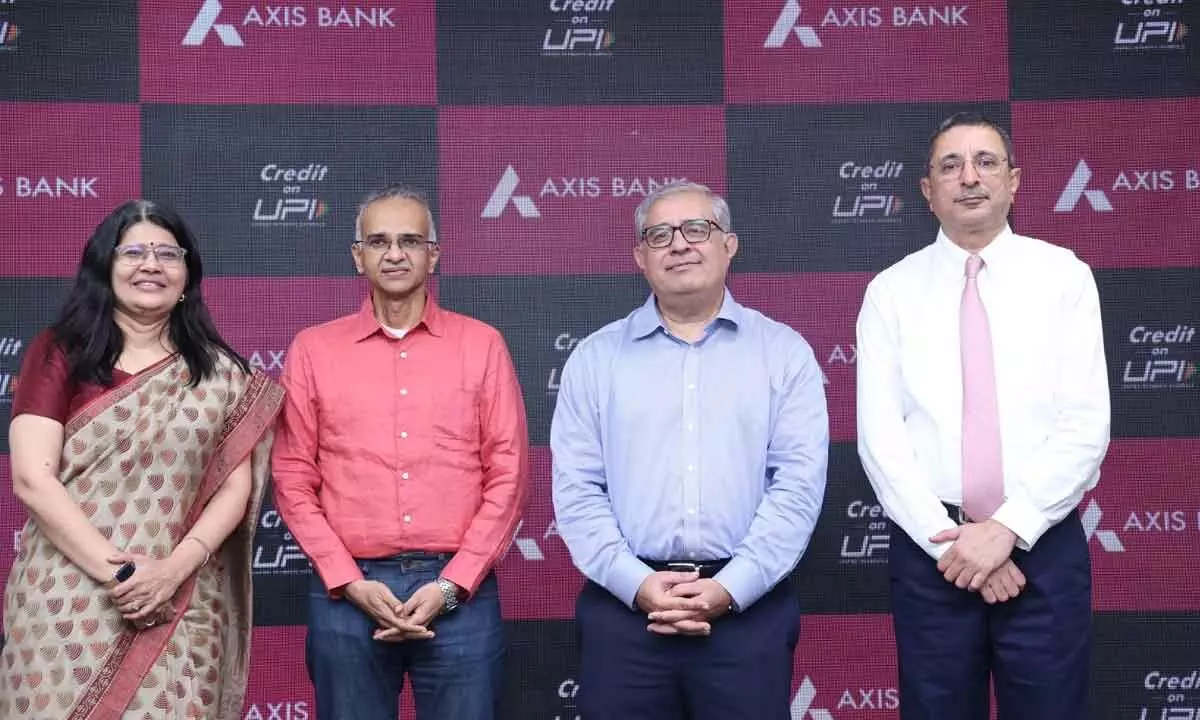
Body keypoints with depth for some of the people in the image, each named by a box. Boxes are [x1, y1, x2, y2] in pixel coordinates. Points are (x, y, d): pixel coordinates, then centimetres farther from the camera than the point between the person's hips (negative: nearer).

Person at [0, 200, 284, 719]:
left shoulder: (220, 374, 9)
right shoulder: (58, 354, 4)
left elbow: (236, 487, 3)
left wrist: (174, 568, -13)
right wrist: (118, 572, -13)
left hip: (180, 611, 1)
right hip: (66, 605, -1)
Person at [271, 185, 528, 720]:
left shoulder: (481, 344, 6)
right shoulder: (313, 349, 7)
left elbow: (507, 474, 2)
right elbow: (293, 478, 5)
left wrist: (450, 585, -6)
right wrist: (349, 583, -6)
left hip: (460, 593, 0)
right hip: (347, 594, 1)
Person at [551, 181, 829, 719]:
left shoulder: (784, 351, 7)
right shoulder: (595, 357, 9)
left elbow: (799, 483, -2)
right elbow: (576, 489, 3)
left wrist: (729, 589, -12)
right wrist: (637, 584, -10)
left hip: (749, 609, 0)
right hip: (623, 608, 1)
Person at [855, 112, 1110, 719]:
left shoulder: (1064, 276, 2)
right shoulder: (891, 291, 4)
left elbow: (1086, 423, -5)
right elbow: (880, 434, -3)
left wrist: (1008, 527, -14)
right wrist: (950, 539, -12)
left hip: (1044, 547, 0)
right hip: (929, 552, 1)